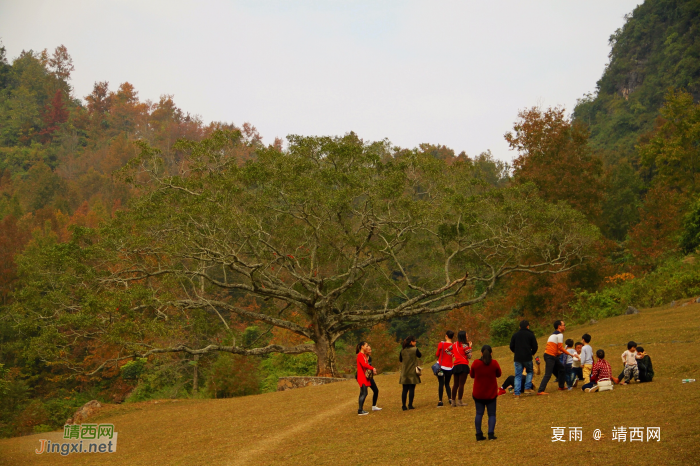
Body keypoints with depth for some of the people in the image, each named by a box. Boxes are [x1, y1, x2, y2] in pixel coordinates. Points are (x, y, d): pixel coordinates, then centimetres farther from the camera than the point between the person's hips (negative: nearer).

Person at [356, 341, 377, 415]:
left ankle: (361, 409, 13)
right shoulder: (360, 355, -13)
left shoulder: (363, 355, 18)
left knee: (362, 393, 10)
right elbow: (364, 364, -25)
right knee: (364, 393, -11)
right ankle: (360, 410, -11)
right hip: (362, 377, -10)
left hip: (365, 377, 10)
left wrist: (372, 370, 2)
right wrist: (372, 368, -18)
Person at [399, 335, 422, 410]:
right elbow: (419, 355, 9)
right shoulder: (415, 349, -10)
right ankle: (410, 405, 2)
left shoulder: (403, 350, 1)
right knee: (412, 389, 3)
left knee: (405, 389, 7)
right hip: (413, 373, -3)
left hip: (404, 373, 3)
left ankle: (403, 406, 6)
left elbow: (400, 360, 11)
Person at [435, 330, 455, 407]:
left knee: (441, 383, -2)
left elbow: (437, 354, 1)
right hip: (449, 367, 3)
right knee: (447, 384, 15)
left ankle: (440, 401, -6)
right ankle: (450, 399, 0)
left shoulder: (441, 344, -9)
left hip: (441, 366, -3)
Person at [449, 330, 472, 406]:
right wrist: (470, 347, -1)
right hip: (463, 366, -7)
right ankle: (459, 401, -6)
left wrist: (452, 355, 12)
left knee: (456, 384, 10)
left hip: (456, 366, 7)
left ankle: (453, 401, 11)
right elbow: (469, 356, -8)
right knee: (461, 384, -5)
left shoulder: (454, 345, 10)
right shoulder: (465, 346, -9)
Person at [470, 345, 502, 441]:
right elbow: (498, 374, 5)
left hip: (478, 394, 1)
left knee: (479, 414, 9)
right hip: (491, 393, 0)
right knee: (492, 414, 8)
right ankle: (491, 433, -3)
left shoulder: (476, 363, -11)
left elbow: (472, 375, 4)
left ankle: (479, 434, 6)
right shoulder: (494, 363, -11)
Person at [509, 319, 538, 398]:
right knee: (529, 372, 20)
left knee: (518, 375, 5)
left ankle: (516, 393, -2)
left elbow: (511, 347, 9)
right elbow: (535, 347, -1)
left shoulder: (515, 335, 8)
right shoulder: (531, 335, 1)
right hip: (527, 358, -2)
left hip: (517, 358, 2)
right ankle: (528, 388, 8)